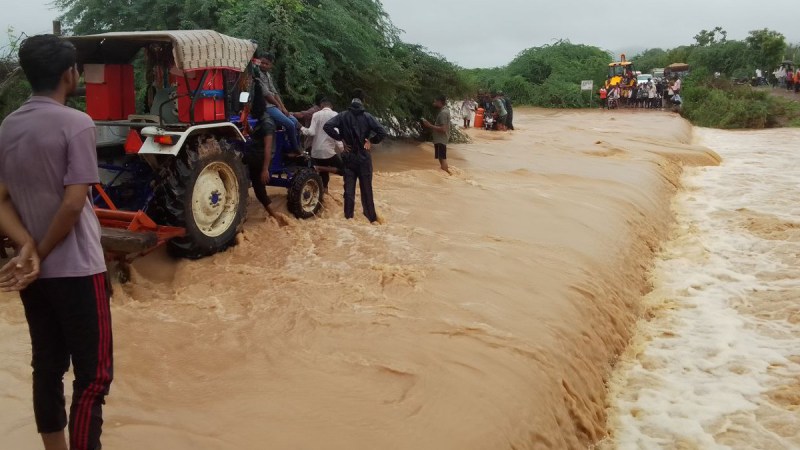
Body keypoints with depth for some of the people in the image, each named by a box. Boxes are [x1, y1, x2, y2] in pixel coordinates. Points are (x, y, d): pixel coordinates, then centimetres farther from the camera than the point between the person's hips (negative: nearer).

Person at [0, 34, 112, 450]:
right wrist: (41, 253, -8)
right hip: (76, 268, -7)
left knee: (47, 366, 15)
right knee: (93, 374, 0)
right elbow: (73, 203, -19)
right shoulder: (76, 124, -14)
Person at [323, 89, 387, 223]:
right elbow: (382, 132, -14)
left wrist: (340, 138, -5)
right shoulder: (367, 116, -6)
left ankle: (349, 216, 9)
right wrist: (371, 140, 0)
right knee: (366, 188, 8)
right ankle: (372, 218, 15)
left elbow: (327, 127, -15)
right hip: (364, 157, -1)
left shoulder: (343, 115, -3)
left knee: (349, 188, 8)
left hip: (349, 157, 1)